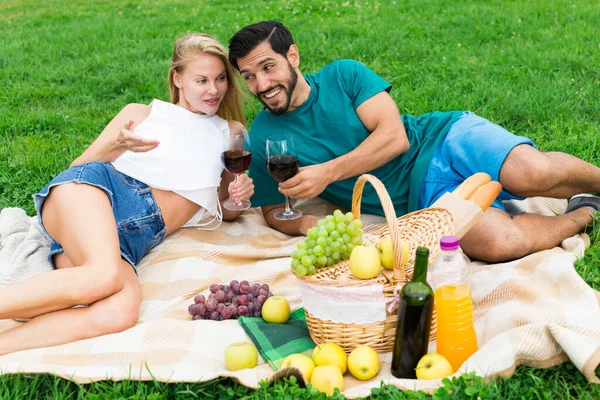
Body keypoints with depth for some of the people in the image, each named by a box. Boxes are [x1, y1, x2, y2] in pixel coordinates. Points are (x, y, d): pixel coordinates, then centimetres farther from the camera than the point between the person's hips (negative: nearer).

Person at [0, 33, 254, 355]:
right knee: (104, 276, -39)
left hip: (134, 240, 2)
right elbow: (79, 166, 16)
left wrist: (239, 197, 7)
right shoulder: (141, 114, 19)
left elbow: (224, 212, 31)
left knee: (121, 311, -35)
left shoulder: (231, 133, 27)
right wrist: (117, 146, -5)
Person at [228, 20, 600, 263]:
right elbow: (273, 210, 10)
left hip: (443, 138, 0)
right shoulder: (263, 139, 3)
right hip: (420, 195, 0)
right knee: (500, 242, -30)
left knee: (533, 173, -31)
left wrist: (328, 171, -21)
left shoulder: (342, 74, -1)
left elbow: (394, 136, -11)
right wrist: (304, 223, -14)